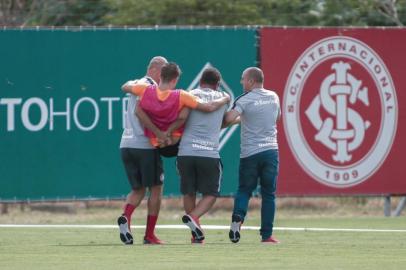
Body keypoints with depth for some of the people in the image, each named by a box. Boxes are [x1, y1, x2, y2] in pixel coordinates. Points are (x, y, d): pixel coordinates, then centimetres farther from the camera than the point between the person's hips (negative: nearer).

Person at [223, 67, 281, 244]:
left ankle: (237, 219, -13)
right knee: (268, 194, 7)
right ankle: (266, 235, 4)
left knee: (244, 190, 12)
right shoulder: (274, 97, 8)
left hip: (249, 153, -2)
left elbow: (229, 118, -22)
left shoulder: (245, 100, -7)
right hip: (271, 150, 2)